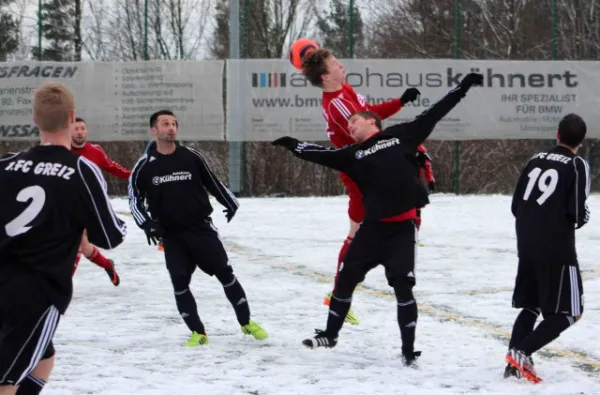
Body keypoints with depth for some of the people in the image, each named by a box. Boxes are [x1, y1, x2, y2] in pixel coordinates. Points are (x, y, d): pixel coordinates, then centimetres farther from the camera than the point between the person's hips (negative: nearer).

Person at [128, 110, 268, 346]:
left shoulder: (190, 157, -2)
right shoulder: (144, 167, -5)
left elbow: (212, 182, 12)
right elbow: (135, 198, 0)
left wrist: (231, 203, 20)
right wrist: (146, 223, -14)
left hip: (201, 228, 0)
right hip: (171, 235, 0)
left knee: (225, 272, 0)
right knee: (179, 283, -6)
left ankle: (246, 323, 14)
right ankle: (198, 333, 6)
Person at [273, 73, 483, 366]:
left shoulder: (401, 135, 6)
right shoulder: (354, 154, 12)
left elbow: (432, 115, 7)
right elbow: (322, 155, 9)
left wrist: (463, 87, 7)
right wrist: (291, 144, 1)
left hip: (402, 228, -3)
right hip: (373, 227, 3)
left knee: (402, 285, -6)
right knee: (346, 277, 8)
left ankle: (409, 349, 5)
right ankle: (330, 334, 28)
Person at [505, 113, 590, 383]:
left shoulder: (536, 160, 9)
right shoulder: (577, 165, -9)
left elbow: (516, 206, 10)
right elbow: (577, 214, -15)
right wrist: (584, 216, 8)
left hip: (527, 247, 7)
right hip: (557, 250, -7)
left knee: (531, 306, 19)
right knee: (568, 312, 1)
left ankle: (515, 362, 11)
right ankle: (521, 352, -13)